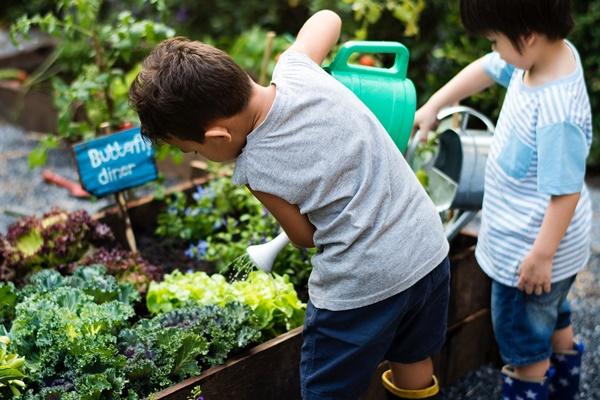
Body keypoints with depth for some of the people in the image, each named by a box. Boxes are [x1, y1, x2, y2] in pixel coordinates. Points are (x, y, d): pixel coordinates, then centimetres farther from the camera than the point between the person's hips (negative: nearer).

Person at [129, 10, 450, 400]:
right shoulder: (297, 69, -7)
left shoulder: (256, 169, -18)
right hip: (430, 251, 7)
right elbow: (327, 18, 16)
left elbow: (306, 236, 1)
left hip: (360, 287, -6)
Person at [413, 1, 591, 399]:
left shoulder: (556, 112, -36)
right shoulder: (555, 50, -10)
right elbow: (488, 69, 6)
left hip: (531, 248, -10)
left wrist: (542, 255, -21)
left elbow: (566, 190, -30)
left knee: (525, 344, 13)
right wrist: (433, 105, 7)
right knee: (554, 320, 31)